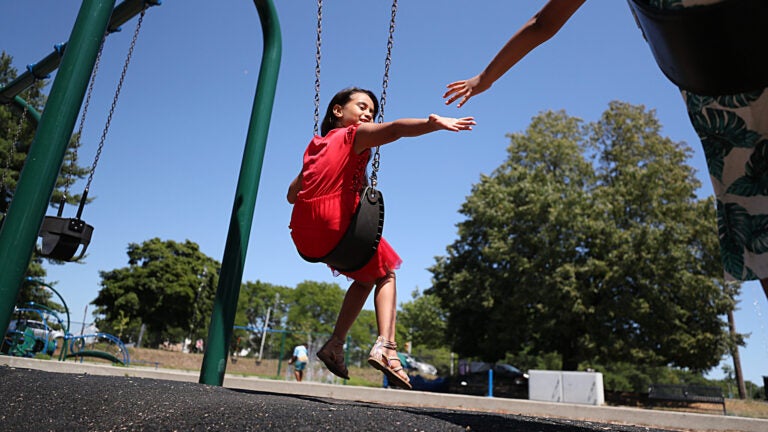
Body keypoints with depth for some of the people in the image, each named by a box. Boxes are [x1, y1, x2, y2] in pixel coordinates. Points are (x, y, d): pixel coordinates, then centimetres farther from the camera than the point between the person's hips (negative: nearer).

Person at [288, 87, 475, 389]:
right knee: (384, 273, 17)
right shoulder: (354, 135, 3)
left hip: (304, 237, 7)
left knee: (366, 276, 27)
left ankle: (335, 345, 21)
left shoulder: (315, 144, 22)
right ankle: (385, 346, -3)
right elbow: (394, 129, -19)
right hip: (337, 228, -7)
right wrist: (434, 123, -33)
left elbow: (292, 194, 22)